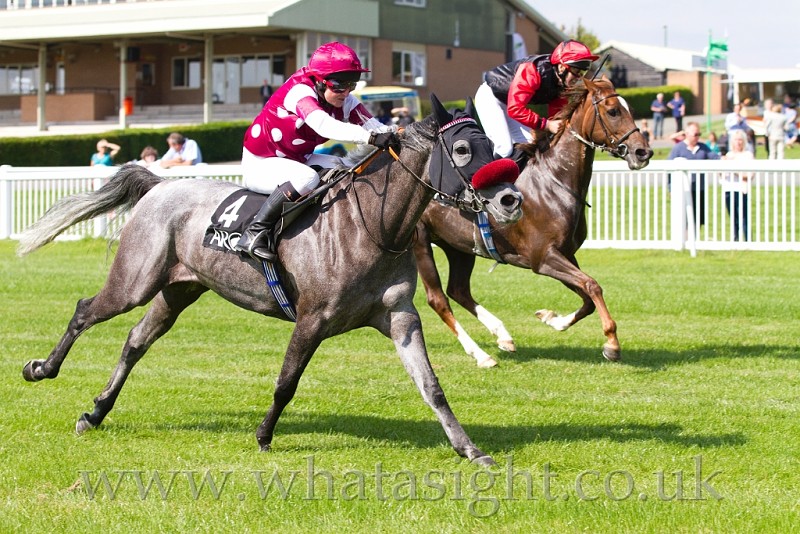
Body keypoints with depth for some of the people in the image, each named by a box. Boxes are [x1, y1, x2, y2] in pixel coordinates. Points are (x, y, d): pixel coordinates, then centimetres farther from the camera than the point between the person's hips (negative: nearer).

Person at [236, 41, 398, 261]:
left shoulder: (345, 101, -5)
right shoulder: (299, 91, -29)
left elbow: (371, 124, -18)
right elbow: (324, 125, -46)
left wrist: (393, 134, -40)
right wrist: (371, 137, -56)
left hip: (296, 160, 8)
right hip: (259, 164, -8)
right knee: (306, 178, -33)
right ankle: (255, 232, -28)